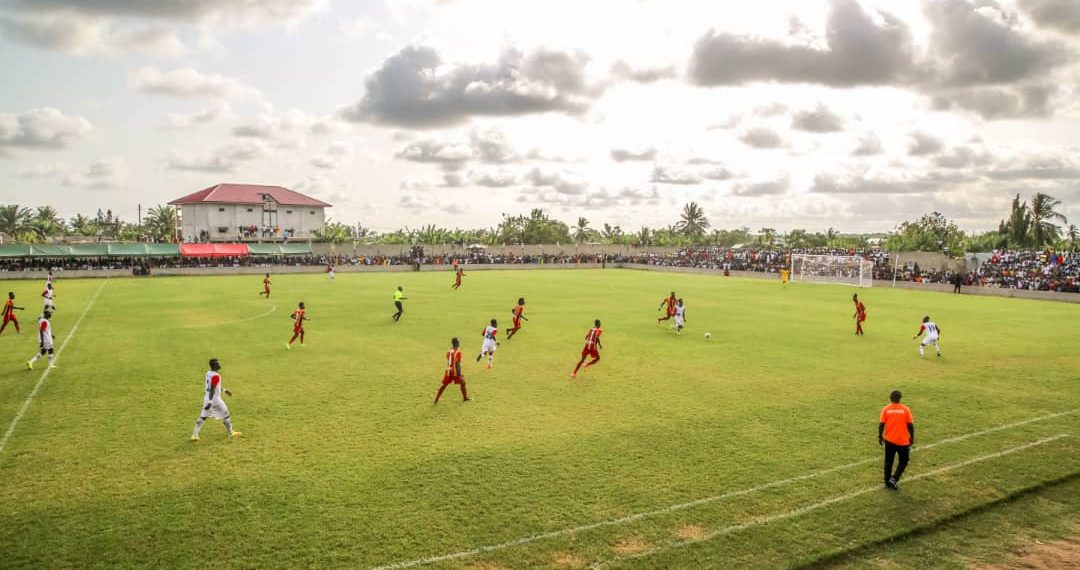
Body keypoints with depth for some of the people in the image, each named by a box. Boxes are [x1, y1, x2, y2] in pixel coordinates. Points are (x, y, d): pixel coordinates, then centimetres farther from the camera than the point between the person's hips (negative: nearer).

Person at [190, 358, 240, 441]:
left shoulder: (208, 373, 7)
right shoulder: (216, 376, -21)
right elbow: (212, 389, -26)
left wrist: (224, 390, 29)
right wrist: (210, 402, -29)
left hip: (207, 398, 8)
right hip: (215, 399, -8)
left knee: (202, 417, 10)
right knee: (225, 415, 9)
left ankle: (194, 435, 4)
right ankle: (231, 433, 22)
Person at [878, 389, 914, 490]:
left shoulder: (885, 409, -5)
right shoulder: (906, 409, -6)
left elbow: (881, 424, -7)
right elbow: (910, 425, -5)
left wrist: (880, 437, 5)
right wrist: (912, 437, 8)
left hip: (889, 440, 1)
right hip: (903, 441, -1)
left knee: (888, 462, 15)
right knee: (903, 462, 15)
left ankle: (888, 483, 20)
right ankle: (894, 479, -3)